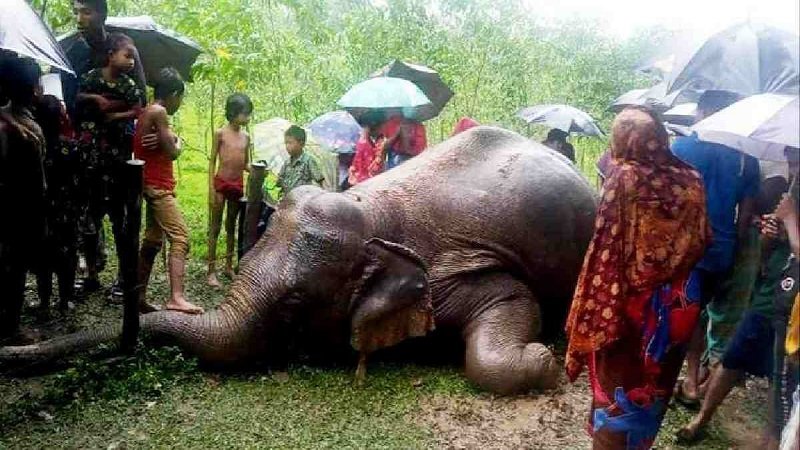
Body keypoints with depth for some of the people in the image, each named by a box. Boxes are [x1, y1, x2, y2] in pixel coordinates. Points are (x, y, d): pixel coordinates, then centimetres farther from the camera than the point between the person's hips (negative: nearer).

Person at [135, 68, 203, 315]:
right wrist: (177, 143, 5)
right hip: (158, 186, -10)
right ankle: (176, 297, -26)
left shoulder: (147, 112, 17)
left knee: (153, 240, 13)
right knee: (180, 237, -17)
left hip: (154, 185, 10)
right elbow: (172, 152, -14)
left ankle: (139, 296, 19)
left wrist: (169, 139, -1)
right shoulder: (159, 112, -13)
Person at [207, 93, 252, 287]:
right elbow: (212, 162, -6)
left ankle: (229, 266, 24)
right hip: (221, 183, -5)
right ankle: (211, 271, 2)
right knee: (215, 227, 0)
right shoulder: (220, 133, -7)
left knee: (231, 226, 14)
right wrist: (212, 189, -12)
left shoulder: (246, 137, 7)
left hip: (238, 184, 5)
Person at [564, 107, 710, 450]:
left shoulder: (625, 178, -16)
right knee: (655, 379, 21)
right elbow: (701, 241, 6)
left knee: (617, 381, 11)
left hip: (633, 301, -5)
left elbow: (607, 247, -17)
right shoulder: (690, 180, -2)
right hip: (678, 301, 5)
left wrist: (593, 315, -12)